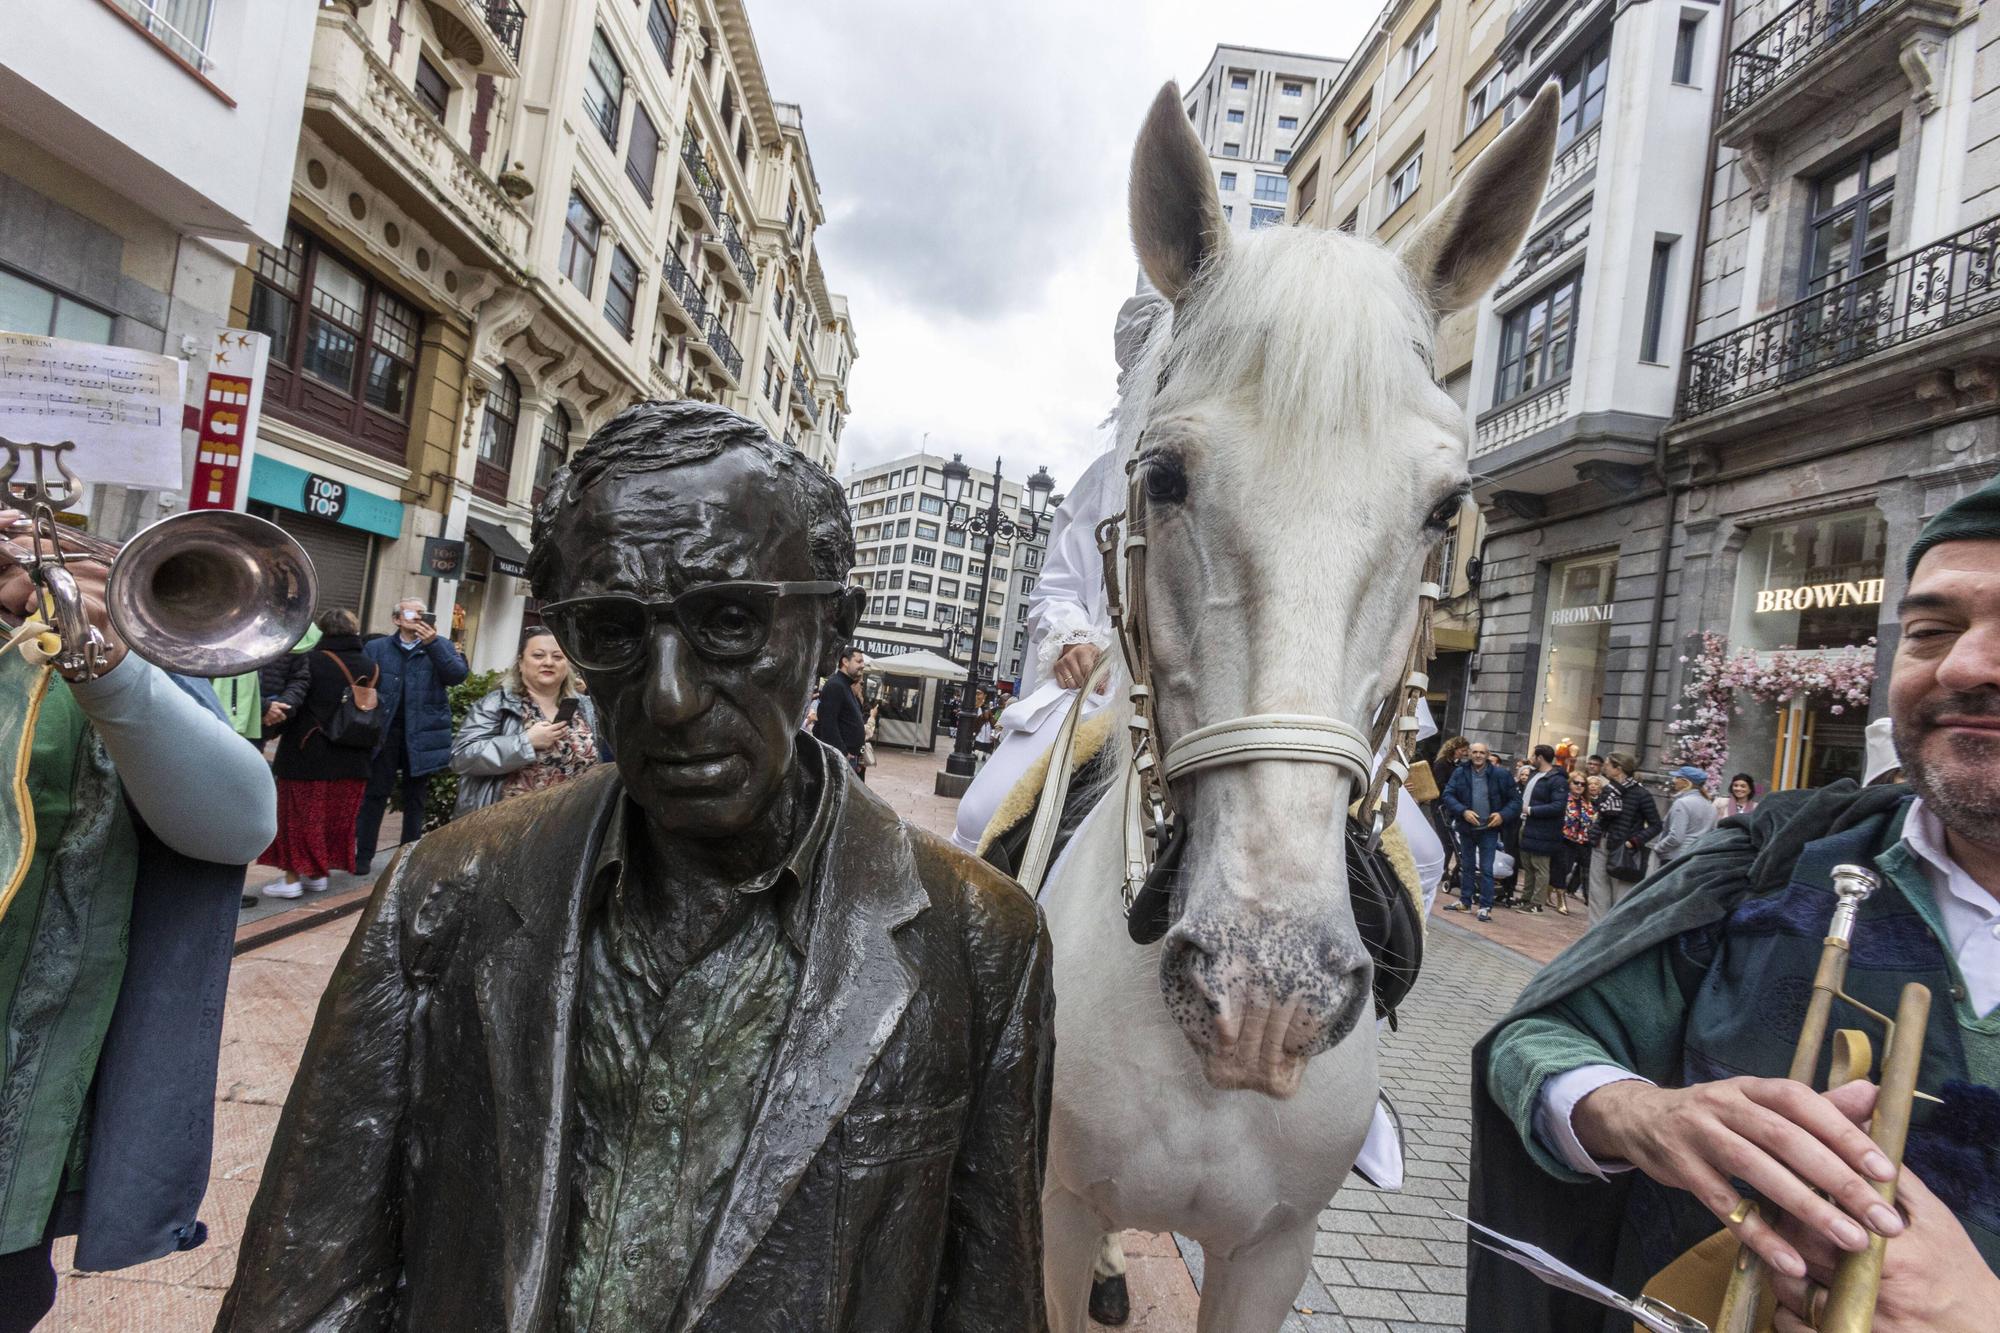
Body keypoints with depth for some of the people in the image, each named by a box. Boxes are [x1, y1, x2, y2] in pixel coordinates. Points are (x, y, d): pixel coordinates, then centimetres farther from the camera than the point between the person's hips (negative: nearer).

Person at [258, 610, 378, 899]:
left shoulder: (311, 661, -12)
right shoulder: (370, 668, 1)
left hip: (308, 755, -4)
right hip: (352, 761, 4)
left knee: (299, 815, 6)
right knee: (335, 817, 13)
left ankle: (292, 878, 8)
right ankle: (319, 874, 21)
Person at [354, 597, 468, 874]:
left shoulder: (440, 646, 8)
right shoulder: (376, 648, 9)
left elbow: (459, 674, -9)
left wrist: (433, 643, -20)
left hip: (422, 734, 0)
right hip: (384, 732, 0)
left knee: (415, 798, 9)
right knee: (375, 794, 2)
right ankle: (363, 855, 9)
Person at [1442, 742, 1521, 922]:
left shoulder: (1500, 774, -7)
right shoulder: (1460, 773, -3)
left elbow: (1515, 799, -2)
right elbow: (1448, 795, -7)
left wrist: (1503, 815, -16)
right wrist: (1463, 811, -20)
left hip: (1489, 828, -3)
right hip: (1466, 827, 3)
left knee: (1486, 869, -3)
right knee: (1467, 866, 15)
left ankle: (1486, 907, 3)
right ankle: (1465, 902, 26)